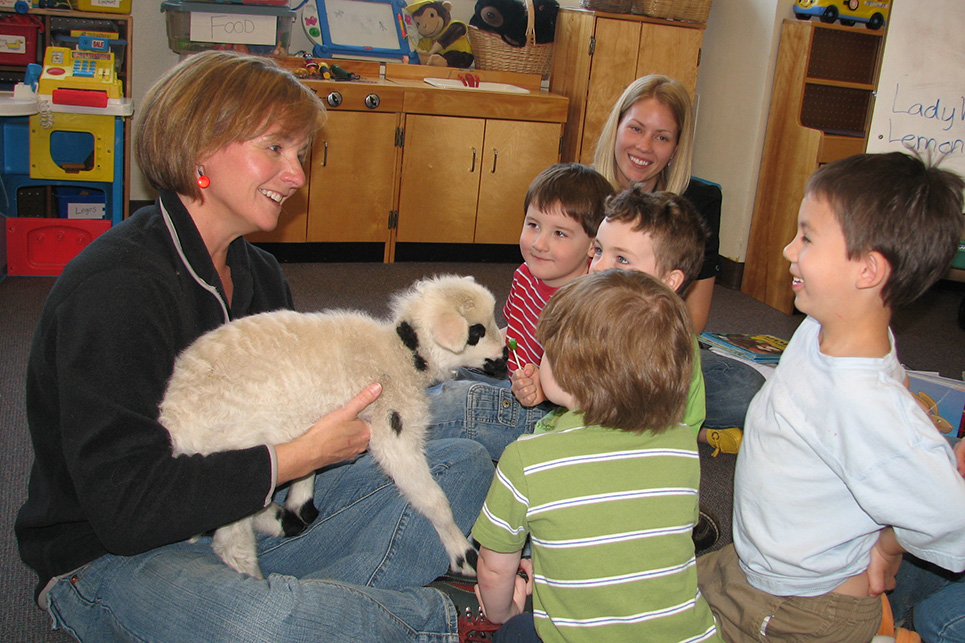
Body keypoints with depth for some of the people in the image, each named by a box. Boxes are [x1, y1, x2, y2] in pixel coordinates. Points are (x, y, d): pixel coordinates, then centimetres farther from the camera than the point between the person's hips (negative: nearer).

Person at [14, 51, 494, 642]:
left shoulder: (258, 275, 6)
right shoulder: (114, 288, -21)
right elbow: (126, 506, -27)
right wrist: (304, 455, -22)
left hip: (251, 513, 8)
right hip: (114, 556, -8)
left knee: (462, 466, 3)